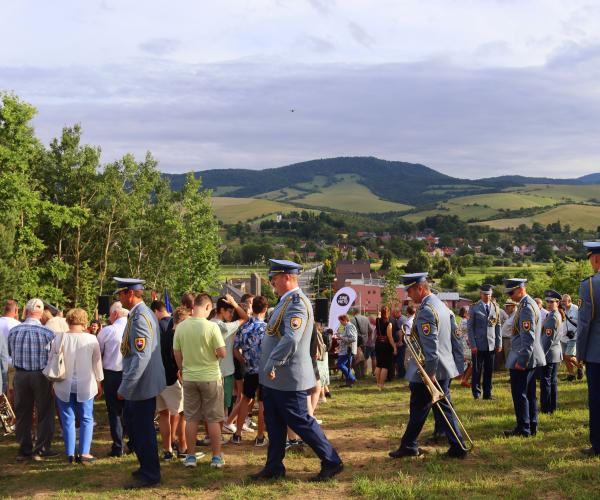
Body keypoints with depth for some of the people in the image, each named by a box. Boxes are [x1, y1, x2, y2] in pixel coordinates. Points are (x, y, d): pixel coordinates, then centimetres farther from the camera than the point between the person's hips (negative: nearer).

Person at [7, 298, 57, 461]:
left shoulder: (14, 331, -4)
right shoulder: (47, 333, -14)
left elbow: (10, 353, 7)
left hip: (20, 375, 3)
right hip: (41, 375, -3)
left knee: (23, 413, 13)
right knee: (44, 413, 9)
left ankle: (24, 449, 18)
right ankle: (41, 449, 11)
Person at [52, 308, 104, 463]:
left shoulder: (58, 338, -6)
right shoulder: (91, 339, -9)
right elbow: (97, 363, 1)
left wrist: (54, 382, 16)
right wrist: (99, 383, 14)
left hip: (64, 386, 1)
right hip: (85, 385, -1)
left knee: (68, 419, 10)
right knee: (86, 419, 9)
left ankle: (70, 454, 12)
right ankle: (84, 453, 4)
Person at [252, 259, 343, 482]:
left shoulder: (297, 303, -20)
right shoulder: (286, 301, 13)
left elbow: (291, 339, -32)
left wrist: (272, 365, -25)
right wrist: (269, 367, 16)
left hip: (288, 378, -10)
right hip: (274, 379, 10)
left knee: (300, 421, -1)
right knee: (274, 424, 15)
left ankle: (331, 462, 10)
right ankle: (274, 468, 25)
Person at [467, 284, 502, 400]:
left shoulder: (495, 307, 9)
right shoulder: (474, 308, -2)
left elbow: (498, 326, 11)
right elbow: (469, 327, -4)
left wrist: (499, 343, 5)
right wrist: (473, 345, -10)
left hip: (491, 345, 3)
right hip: (478, 345, -3)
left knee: (489, 371, 6)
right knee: (477, 370, 2)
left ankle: (487, 393, 14)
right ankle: (476, 394, 10)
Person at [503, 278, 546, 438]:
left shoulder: (526, 307, -18)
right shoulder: (530, 304, 14)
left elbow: (528, 337, -23)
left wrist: (521, 360, -22)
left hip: (523, 360, -10)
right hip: (531, 359, 10)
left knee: (520, 395, -3)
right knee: (529, 394, 15)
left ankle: (523, 429, 3)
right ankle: (532, 427, 22)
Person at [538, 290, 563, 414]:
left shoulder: (552, 317, -18)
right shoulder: (558, 315, 12)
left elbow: (548, 338, -21)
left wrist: (542, 354, -17)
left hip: (549, 354, -10)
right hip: (557, 354, 10)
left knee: (545, 381, -3)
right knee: (553, 381, 15)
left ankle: (546, 408, 0)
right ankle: (552, 406, 22)